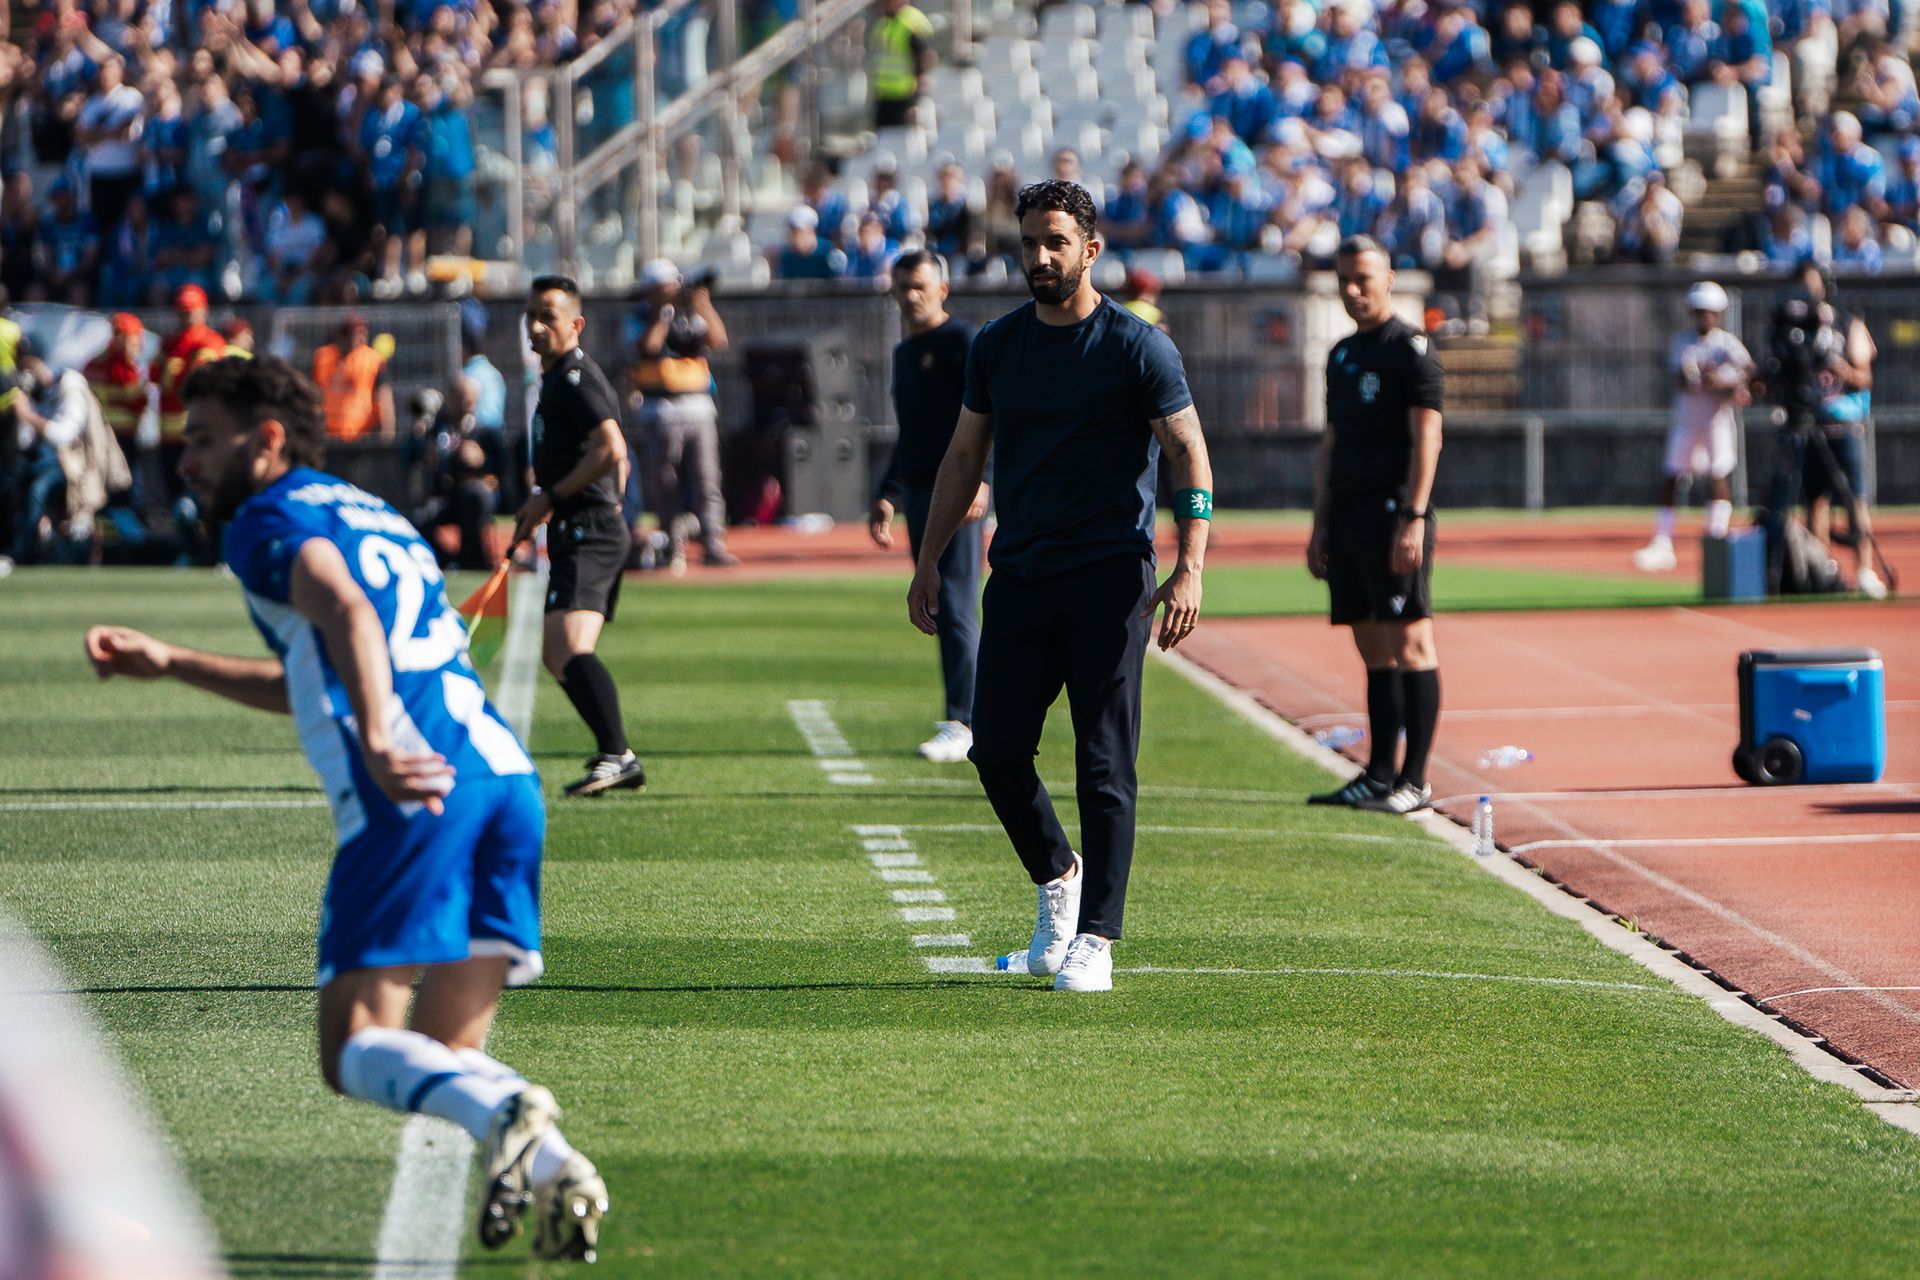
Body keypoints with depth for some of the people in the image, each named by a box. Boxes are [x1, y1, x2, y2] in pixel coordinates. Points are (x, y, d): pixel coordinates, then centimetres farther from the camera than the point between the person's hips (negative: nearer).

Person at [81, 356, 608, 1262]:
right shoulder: (370, 514, 33)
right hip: (506, 776, 8)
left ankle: (503, 1115, -33)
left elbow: (346, 612, -15)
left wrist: (377, 746, -29)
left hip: (415, 792, -8)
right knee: (443, 1052, 9)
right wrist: (169, 664, 49)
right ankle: (544, 1161, -19)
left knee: (357, 1050, -5)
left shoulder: (269, 519, 7)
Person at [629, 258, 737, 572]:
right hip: (661, 409, -2)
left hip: (699, 406, 2)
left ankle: (714, 546, -5)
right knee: (666, 484, -1)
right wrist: (665, 312, -12)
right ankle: (674, 550, 5)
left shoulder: (692, 316, 12)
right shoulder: (643, 320, 3)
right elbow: (647, 345, -18)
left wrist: (705, 308, -15)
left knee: (707, 481, -4)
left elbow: (718, 341, -3)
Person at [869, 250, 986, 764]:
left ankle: (962, 725, -14)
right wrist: (888, 496, 26)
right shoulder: (904, 352, 21)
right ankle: (977, 714, 16)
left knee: (955, 606, -12)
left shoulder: (962, 341, -6)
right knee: (936, 607, 9)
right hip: (918, 491, 9)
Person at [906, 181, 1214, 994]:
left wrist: (1188, 569, -17)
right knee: (996, 749, 0)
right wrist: (929, 560, 12)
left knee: (1104, 764, -6)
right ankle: (1057, 878, 26)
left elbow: (1189, 453, -6)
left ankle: (1094, 941, -5)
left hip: (1109, 577, -5)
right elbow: (965, 456, 19)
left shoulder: (1136, 347, -4)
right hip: (1018, 576, 5)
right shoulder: (996, 346, 11)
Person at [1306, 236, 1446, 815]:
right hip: (1348, 513, 8)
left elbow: (1426, 438, -13)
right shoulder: (1342, 355, 19)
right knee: (1374, 650, 9)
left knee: (1409, 643, -8)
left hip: (1393, 511, -8)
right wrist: (1320, 523, 18)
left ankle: (1415, 780, -8)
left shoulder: (1411, 349, -6)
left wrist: (1414, 518, -20)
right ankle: (1380, 776, 12)